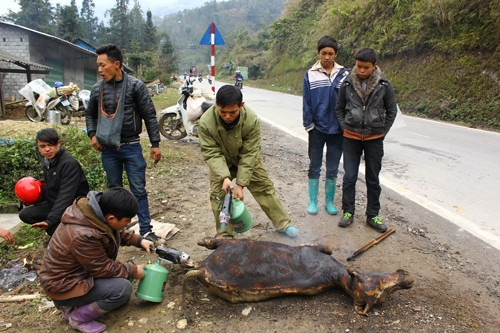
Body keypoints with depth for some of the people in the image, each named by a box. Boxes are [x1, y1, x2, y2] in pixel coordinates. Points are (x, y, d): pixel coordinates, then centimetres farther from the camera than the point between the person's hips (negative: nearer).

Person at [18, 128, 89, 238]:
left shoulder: (69, 163, -22)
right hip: (53, 203, 9)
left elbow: (66, 196, -28)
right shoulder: (46, 161, 7)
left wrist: (50, 220, -32)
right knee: (25, 214, -1)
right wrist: (35, 201, 3)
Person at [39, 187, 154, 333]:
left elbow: (119, 232, 9)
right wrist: (133, 271, -10)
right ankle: (78, 317, -1)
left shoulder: (97, 209, -12)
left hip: (78, 268, 9)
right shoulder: (84, 236, -35)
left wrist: (139, 240, -3)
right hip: (63, 284, -9)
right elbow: (103, 269, -22)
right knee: (123, 288, -21)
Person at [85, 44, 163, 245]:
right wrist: (92, 135, 2)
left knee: (139, 190, 0)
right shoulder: (98, 89, 3)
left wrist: (155, 144, -7)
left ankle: (146, 230, 7)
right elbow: (90, 115, 19)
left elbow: (149, 116, -5)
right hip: (108, 149, 4)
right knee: (114, 189, 14)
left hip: (131, 147, -3)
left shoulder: (135, 86, -7)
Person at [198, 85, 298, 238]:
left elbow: (249, 154, -29)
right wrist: (225, 177, -42)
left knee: (264, 187, 4)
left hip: (247, 160, 0)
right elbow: (211, 154, -28)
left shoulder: (252, 119, -34)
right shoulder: (206, 122, -32)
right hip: (222, 162, 0)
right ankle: (225, 235, 12)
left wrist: (241, 184, -30)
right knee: (217, 195, -5)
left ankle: (283, 223, 21)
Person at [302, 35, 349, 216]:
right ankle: (312, 201, 21)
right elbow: (306, 102, -1)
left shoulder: (344, 74, 0)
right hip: (317, 129, -1)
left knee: (333, 168, 11)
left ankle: (329, 201, 25)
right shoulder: (311, 74, -1)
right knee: (314, 166, 9)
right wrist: (308, 124, -6)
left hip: (337, 129, 1)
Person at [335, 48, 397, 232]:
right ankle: (348, 212, 17)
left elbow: (391, 110, 5)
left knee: (373, 179, 10)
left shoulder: (384, 85, -5)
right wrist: (345, 127, 0)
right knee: (349, 177, 2)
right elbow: (339, 108, 9)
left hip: (374, 139, 0)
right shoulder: (347, 84, -3)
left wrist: (382, 131, 1)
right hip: (351, 138, 0)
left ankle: (373, 215, 22)